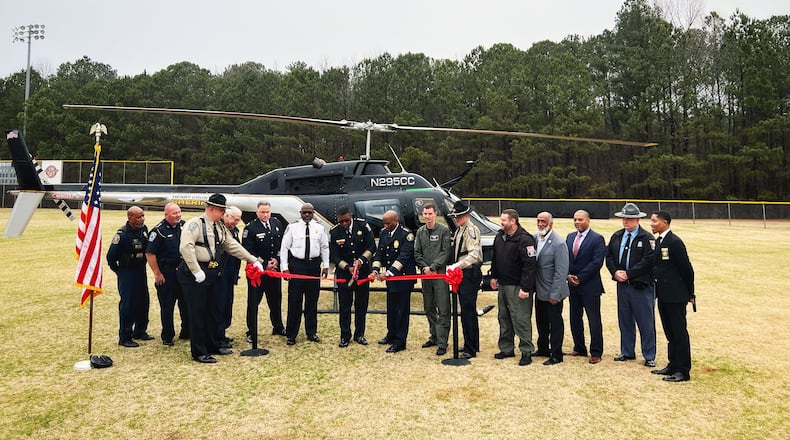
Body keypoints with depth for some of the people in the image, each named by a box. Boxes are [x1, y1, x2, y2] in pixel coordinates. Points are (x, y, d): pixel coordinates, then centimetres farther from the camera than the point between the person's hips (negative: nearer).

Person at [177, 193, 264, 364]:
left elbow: (233, 246, 18)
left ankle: (212, 346, 30)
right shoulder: (195, 224, -13)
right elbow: (186, 247, -23)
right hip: (195, 275, -8)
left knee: (210, 311, 17)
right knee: (197, 313, -1)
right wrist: (197, 271, -24)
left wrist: (253, 260, 13)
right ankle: (199, 352, 8)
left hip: (212, 274, 8)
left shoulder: (220, 227, 14)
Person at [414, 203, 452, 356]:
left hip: (440, 273, -5)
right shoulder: (420, 231, 12)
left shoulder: (444, 230, -3)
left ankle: (442, 342, -3)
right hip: (425, 274, 6)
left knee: (443, 310, -6)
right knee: (429, 308, 14)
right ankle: (434, 336, 27)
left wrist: (433, 266, -14)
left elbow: (446, 251, -9)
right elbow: (416, 252, 10)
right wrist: (424, 267, -5)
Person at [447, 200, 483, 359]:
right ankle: (472, 345, 27)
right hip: (462, 274, 10)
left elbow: (474, 255, -26)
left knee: (468, 311, -8)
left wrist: (457, 265, -33)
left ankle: (471, 349, -2)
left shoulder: (471, 230, -13)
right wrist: (453, 268, 14)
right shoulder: (459, 230, 16)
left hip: (470, 275, -10)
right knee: (467, 311, 16)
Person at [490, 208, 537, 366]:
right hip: (502, 285, 9)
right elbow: (495, 258, 21)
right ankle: (506, 348, 28)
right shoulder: (500, 236, 8)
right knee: (503, 318, 16)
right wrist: (494, 276, 18)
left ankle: (526, 352, 8)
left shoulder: (524, 239, -17)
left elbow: (529, 265, -21)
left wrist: (525, 288, -23)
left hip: (518, 286, -8)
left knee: (521, 320, -3)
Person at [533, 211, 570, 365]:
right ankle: (543, 348, 37)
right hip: (539, 291, 7)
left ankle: (556, 355, 18)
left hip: (552, 292, -7)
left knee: (555, 324, 6)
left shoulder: (558, 243, -19)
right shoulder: (535, 238, 2)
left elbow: (561, 272, -19)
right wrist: (533, 286, 5)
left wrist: (554, 294, -19)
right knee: (541, 322, 20)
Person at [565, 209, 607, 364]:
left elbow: (597, 262, -16)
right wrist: (568, 275, -5)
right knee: (574, 319, 13)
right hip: (573, 285, 6)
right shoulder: (570, 237, 11)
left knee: (594, 320, 1)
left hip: (590, 286, -6)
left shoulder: (597, 239, -9)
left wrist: (579, 277, -15)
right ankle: (579, 348, 26)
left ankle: (596, 353, 11)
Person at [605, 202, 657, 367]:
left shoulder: (647, 238, -8)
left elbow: (648, 261, -16)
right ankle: (627, 352, 26)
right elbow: (609, 256, 12)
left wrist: (628, 274, -16)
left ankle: (649, 356, 13)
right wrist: (615, 272, -6)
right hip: (622, 285, 5)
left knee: (646, 323, 2)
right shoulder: (616, 236, 10)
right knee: (624, 321, 13)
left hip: (641, 286, -5)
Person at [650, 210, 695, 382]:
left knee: (679, 332, 0)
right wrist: (658, 289, 11)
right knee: (670, 333, 16)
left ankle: (683, 370, 8)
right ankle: (673, 365, 27)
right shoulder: (657, 241, 11)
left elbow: (686, 268, -13)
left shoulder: (674, 242, -15)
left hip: (675, 295, -9)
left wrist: (690, 293, -6)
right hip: (663, 295, 9)